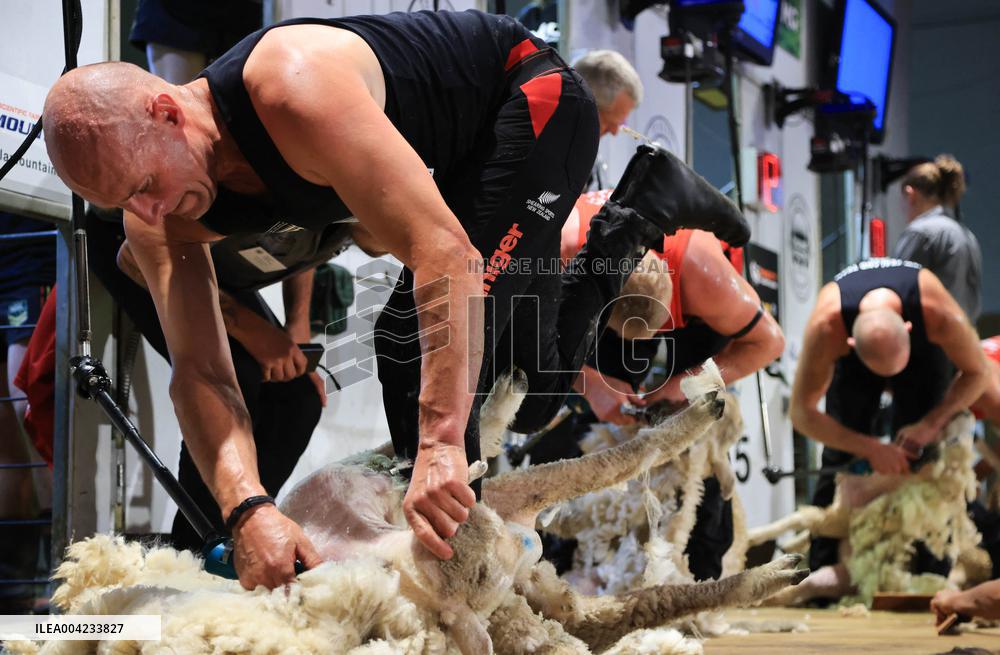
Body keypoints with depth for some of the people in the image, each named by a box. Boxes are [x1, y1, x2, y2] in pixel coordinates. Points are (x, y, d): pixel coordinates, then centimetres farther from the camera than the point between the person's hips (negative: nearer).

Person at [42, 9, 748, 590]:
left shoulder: (294, 89, -42)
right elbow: (199, 373, -22)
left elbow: (445, 251, -47)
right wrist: (247, 508, -41)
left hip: (529, 94, -8)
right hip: (461, 151, 8)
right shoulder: (157, 218, -18)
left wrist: (440, 442, -54)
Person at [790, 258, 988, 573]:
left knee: (920, 451, -12)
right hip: (853, 363, 0)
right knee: (841, 456, -8)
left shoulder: (940, 316, -43)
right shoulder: (826, 328, -43)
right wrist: (871, 449, -37)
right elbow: (802, 413, -33)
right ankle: (823, 571, -1)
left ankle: (931, 566, -2)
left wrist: (932, 423, -30)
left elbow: (976, 372, -21)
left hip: (924, 350, 0)